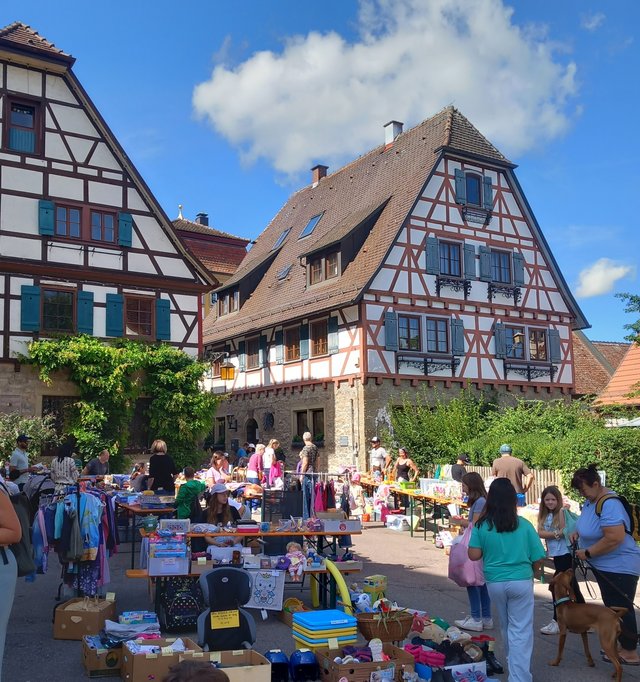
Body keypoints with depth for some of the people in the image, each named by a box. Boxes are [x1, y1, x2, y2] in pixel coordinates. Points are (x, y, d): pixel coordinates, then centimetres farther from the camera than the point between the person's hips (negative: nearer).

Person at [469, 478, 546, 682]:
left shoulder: (481, 525, -7)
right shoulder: (524, 525, -8)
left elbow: (474, 555, -9)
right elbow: (538, 558, -4)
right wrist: (536, 571, 18)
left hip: (495, 583, 2)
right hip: (521, 581, -2)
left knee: (506, 629, 21)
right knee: (521, 631, 3)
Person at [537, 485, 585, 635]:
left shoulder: (562, 512, -11)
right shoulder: (544, 515, 8)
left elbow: (564, 531, -19)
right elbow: (540, 532, -5)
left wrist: (562, 512, -24)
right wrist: (555, 534, -17)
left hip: (565, 553, -8)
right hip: (556, 554, 8)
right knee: (570, 585, 17)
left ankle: (557, 621, -2)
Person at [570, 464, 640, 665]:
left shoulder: (609, 504, -27)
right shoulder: (591, 500, 1)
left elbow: (614, 538, -34)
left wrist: (587, 553, -24)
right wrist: (577, 532, 0)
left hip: (619, 566, -9)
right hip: (603, 565, 9)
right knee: (612, 606, 17)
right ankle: (623, 646, 30)